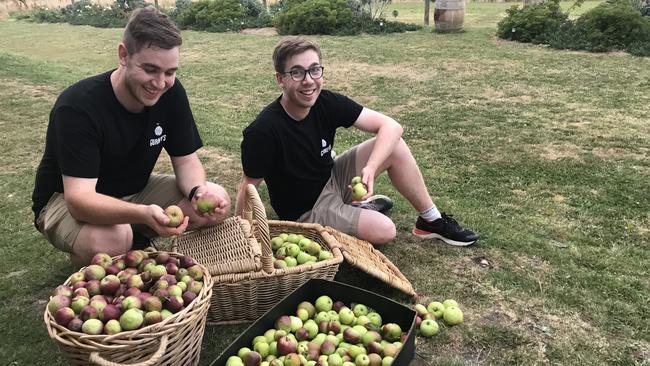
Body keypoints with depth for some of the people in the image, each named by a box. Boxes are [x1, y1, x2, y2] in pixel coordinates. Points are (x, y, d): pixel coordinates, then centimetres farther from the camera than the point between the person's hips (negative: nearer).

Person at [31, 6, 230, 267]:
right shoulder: (77, 106, -29)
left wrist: (199, 190, -32)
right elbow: (79, 198, -35)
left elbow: (186, 160, -8)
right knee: (111, 241, -38)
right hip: (67, 201, -4)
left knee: (216, 202, -15)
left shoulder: (171, 92, -14)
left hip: (136, 191, 5)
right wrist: (143, 214, -54)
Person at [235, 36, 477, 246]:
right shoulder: (263, 131, -30)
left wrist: (370, 168, -33)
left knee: (395, 146, -11)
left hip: (332, 179, 6)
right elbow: (248, 187, -19)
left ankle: (432, 220, 5)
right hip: (305, 210, -5)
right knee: (384, 230, -24)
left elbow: (390, 126, -17)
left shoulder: (326, 103, -16)